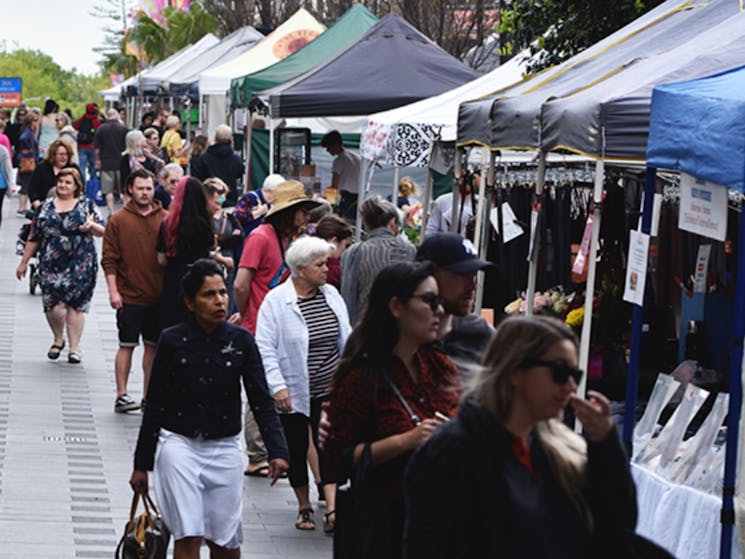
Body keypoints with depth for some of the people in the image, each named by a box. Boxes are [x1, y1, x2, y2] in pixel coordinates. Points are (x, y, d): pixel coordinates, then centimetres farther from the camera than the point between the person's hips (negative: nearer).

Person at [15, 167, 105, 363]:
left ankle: (74, 348, 8)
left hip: (80, 265, -1)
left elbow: (103, 231, 5)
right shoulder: (46, 206, 11)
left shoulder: (87, 205, 7)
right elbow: (34, 237, 15)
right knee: (53, 305, -8)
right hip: (51, 264, 1)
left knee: (76, 305, -1)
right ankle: (58, 339, 18)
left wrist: (91, 226, -16)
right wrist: (24, 261, 14)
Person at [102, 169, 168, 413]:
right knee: (127, 345, -2)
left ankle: (148, 396, 16)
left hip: (159, 296, 3)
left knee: (153, 346, 8)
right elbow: (109, 260, -2)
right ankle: (121, 395, 3)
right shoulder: (118, 220, 0)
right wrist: (113, 291, -10)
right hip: (129, 296, -3)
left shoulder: (165, 219, 6)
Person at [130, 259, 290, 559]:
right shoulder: (173, 341, -5)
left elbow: (262, 400, 0)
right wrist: (142, 464, 3)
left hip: (225, 449, 2)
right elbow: (154, 406, 1)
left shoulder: (241, 341, -1)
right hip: (179, 444, -2)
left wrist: (277, 451, -14)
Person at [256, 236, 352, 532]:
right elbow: (265, 348, -12)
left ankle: (332, 511, -12)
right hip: (293, 393, -3)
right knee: (296, 450, 8)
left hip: (329, 391, 3)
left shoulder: (331, 295, 5)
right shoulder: (275, 301, -10)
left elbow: (346, 339, 14)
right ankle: (304, 507, 24)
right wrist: (277, 386, -19)